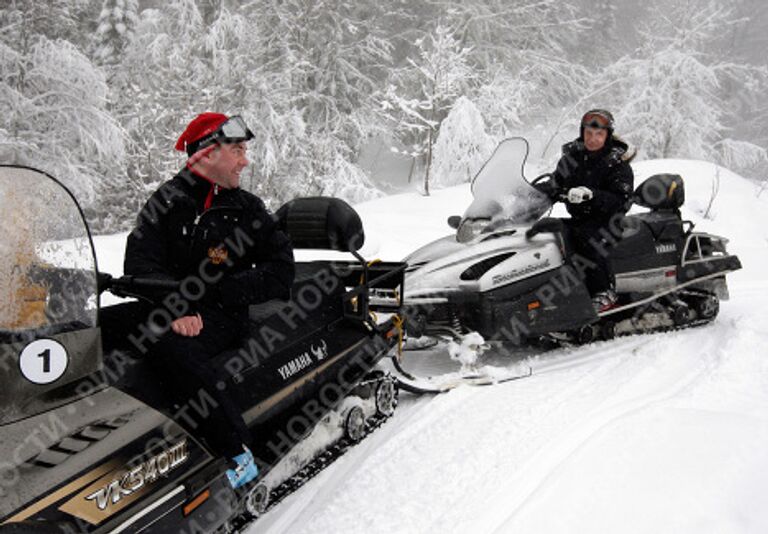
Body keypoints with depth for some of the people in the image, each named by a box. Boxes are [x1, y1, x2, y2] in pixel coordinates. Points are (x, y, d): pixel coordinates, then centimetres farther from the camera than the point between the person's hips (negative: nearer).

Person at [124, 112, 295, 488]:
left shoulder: (248, 210, 8)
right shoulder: (166, 201, 9)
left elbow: (281, 274, 0)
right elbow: (140, 264, -2)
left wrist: (212, 290, -12)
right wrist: (174, 307, -21)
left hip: (220, 315, -3)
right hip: (167, 308, 3)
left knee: (173, 347, -34)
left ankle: (238, 455, -32)